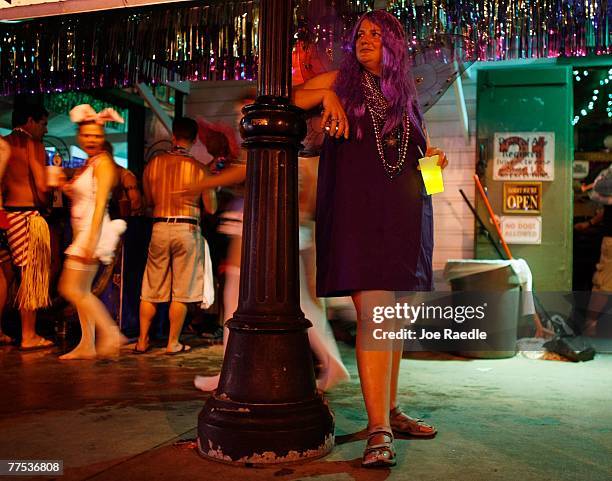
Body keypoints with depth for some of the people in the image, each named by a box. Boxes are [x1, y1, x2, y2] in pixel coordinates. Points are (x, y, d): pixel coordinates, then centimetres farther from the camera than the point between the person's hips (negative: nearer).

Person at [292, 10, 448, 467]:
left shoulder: (406, 94, 19)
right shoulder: (341, 82, 10)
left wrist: (431, 157, 6)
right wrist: (325, 96, -8)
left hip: (404, 213, 5)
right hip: (358, 210, -4)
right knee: (373, 314, -15)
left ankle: (390, 411, 22)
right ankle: (378, 429, -13)